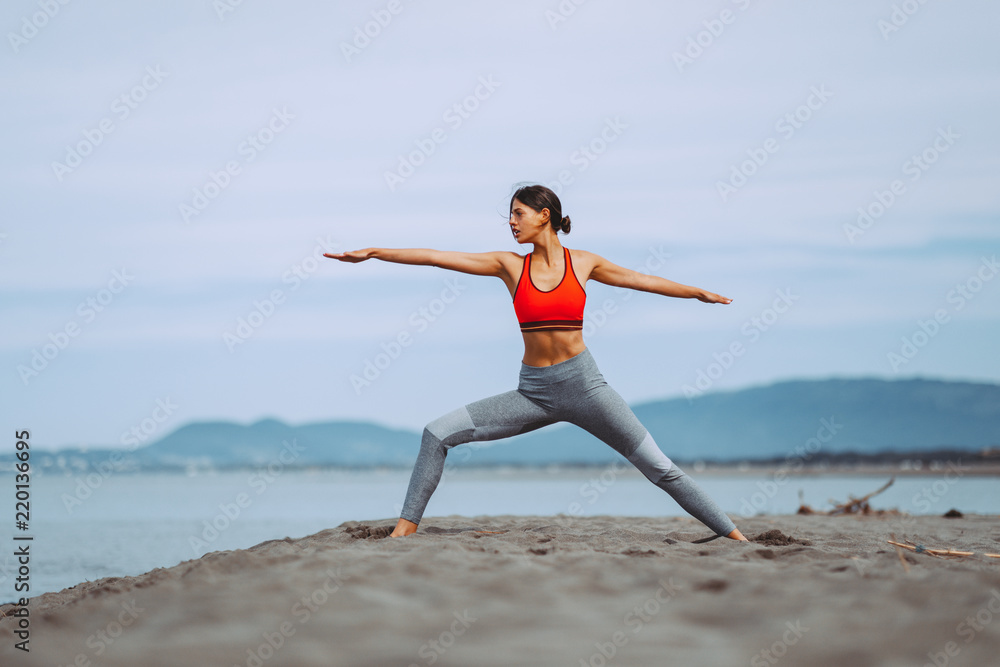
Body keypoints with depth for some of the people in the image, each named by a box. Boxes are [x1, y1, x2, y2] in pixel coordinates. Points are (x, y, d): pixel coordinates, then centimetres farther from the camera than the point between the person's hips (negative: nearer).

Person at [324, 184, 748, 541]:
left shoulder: (583, 262, 2)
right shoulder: (510, 265, 3)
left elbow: (642, 280, 16)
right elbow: (437, 257, -2)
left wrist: (698, 293, 20)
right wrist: (373, 252, -6)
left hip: (582, 385, -2)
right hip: (533, 392, 2)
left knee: (657, 466, -5)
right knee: (438, 433, -10)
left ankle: (731, 533, 5)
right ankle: (406, 527, -2)